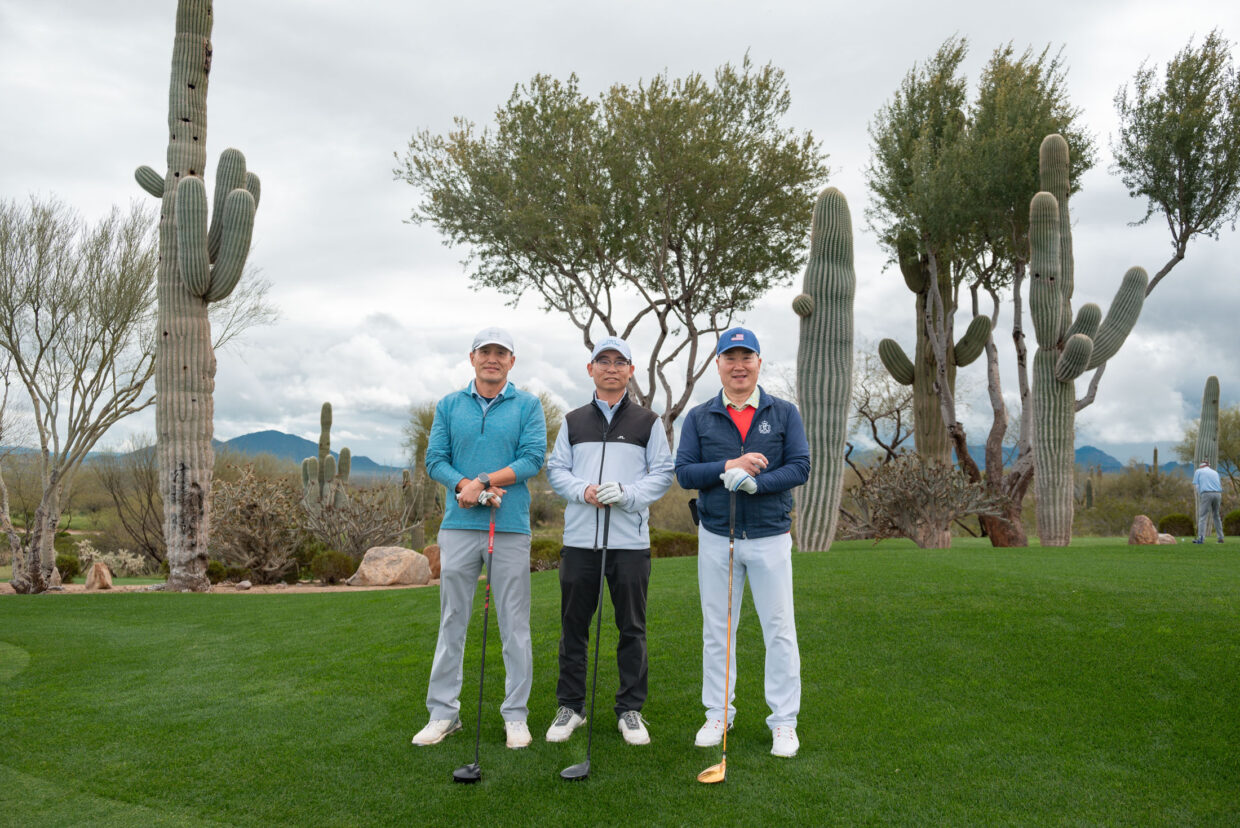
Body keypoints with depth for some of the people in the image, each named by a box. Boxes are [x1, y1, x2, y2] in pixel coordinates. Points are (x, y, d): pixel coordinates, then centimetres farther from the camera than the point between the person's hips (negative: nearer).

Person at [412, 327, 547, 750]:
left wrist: (482, 482, -14)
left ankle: (515, 715, 14)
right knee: (452, 621, 7)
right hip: (459, 525, 2)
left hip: (511, 527, -2)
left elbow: (533, 458, -6)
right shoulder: (449, 406, 12)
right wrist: (464, 485, -13)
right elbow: (435, 459, 5)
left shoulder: (527, 405, 5)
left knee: (514, 624, 3)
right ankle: (443, 711, 18)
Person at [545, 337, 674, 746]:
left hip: (630, 540, -1)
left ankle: (630, 709, 17)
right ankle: (570, 706, 20)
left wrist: (627, 494, -14)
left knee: (632, 628, 5)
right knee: (574, 626, 7)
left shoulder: (648, 421, 8)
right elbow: (556, 469, 9)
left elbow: (662, 473, 2)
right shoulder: (573, 421, 13)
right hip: (580, 539, 2)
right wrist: (584, 491, -10)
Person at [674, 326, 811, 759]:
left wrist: (754, 481, -22)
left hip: (770, 537, -1)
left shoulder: (784, 413, 2)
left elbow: (800, 467, -7)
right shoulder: (699, 418, 4)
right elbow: (684, 472, -3)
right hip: (716, 537, 1)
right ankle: (717, 714, 22)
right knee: (716, 630, 9)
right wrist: (727, 467, -18)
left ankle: (784, 721, 14)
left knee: (779, 630, 2)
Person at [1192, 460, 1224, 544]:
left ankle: (1201, 538, -16)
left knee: (1202, 517, -6)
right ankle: (1220, 538, 15)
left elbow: (1195, 485, 5)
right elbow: (1220, 486, 21)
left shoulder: (1198, 471, 13)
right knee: (1217, 516, 17)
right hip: (1217, 494, 4)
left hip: (1206, 494, -4)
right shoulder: (1215, 472, 25)